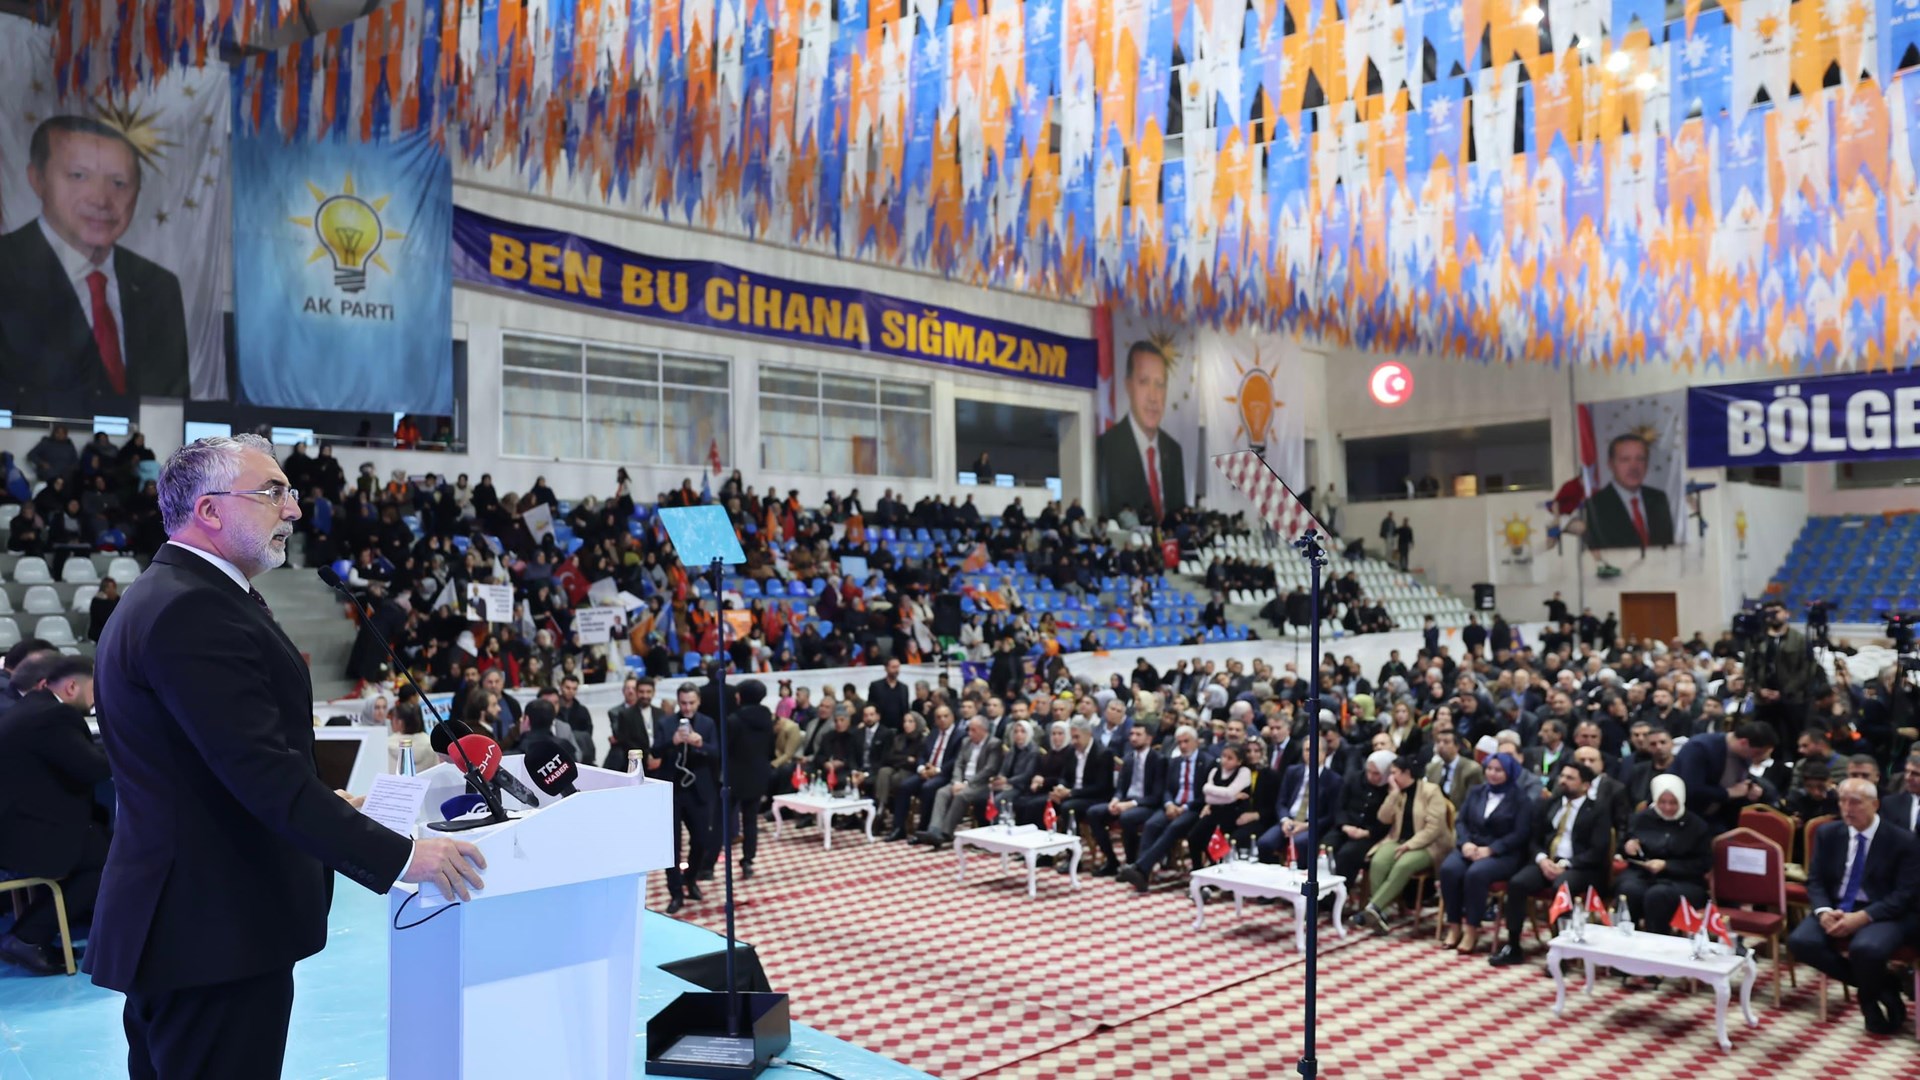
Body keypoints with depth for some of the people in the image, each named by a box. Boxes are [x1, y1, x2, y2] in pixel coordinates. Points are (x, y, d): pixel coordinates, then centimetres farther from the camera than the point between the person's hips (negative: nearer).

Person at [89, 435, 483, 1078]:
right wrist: (401, 856, -25)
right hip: (216, 931, -11)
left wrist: (327, 803, 18)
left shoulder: (167, 596, 13)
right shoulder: (192, 612, -21)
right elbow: (262, 769, -27)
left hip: (173, 923, 11)